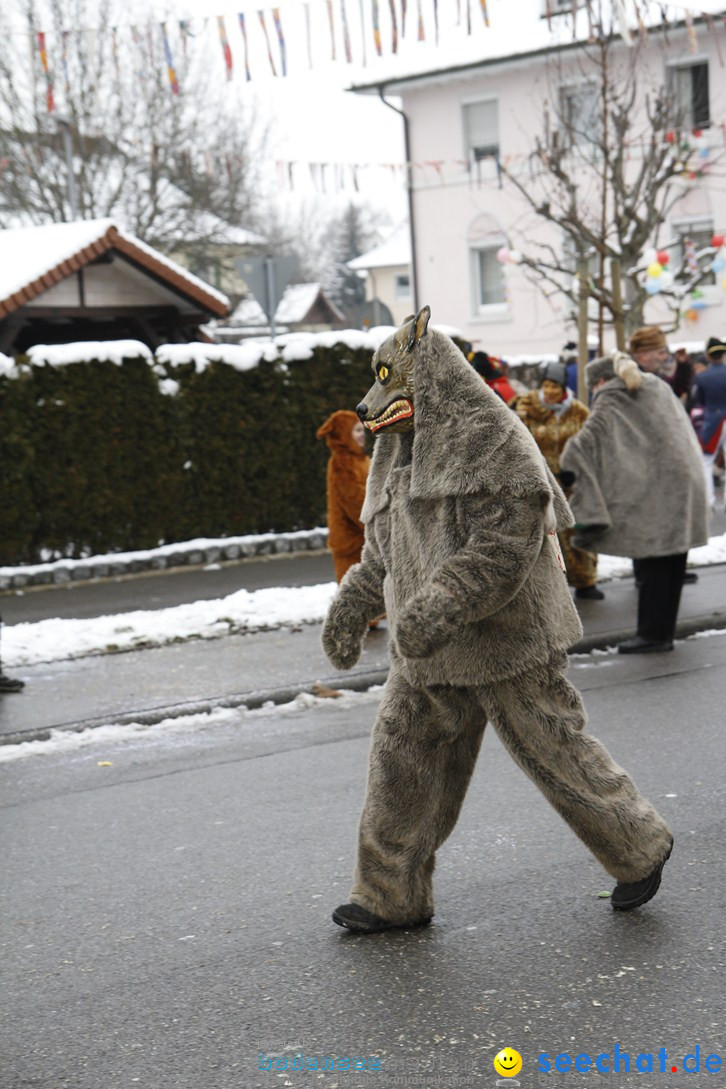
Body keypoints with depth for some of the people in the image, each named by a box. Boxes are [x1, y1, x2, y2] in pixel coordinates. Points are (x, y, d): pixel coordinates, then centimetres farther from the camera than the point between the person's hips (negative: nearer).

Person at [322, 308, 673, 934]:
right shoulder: (404, 451, 13)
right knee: (402, 758, 6)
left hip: (505, 640, -8)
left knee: (554, 752, 2)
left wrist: (436, 608, -29)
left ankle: (640, 848, 24)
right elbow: (386, 549, 22)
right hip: (429, 650, 8)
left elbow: (507, 547, -24)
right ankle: (393, 897, 17)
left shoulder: (491, 442, -16)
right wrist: (354, 603, 11)